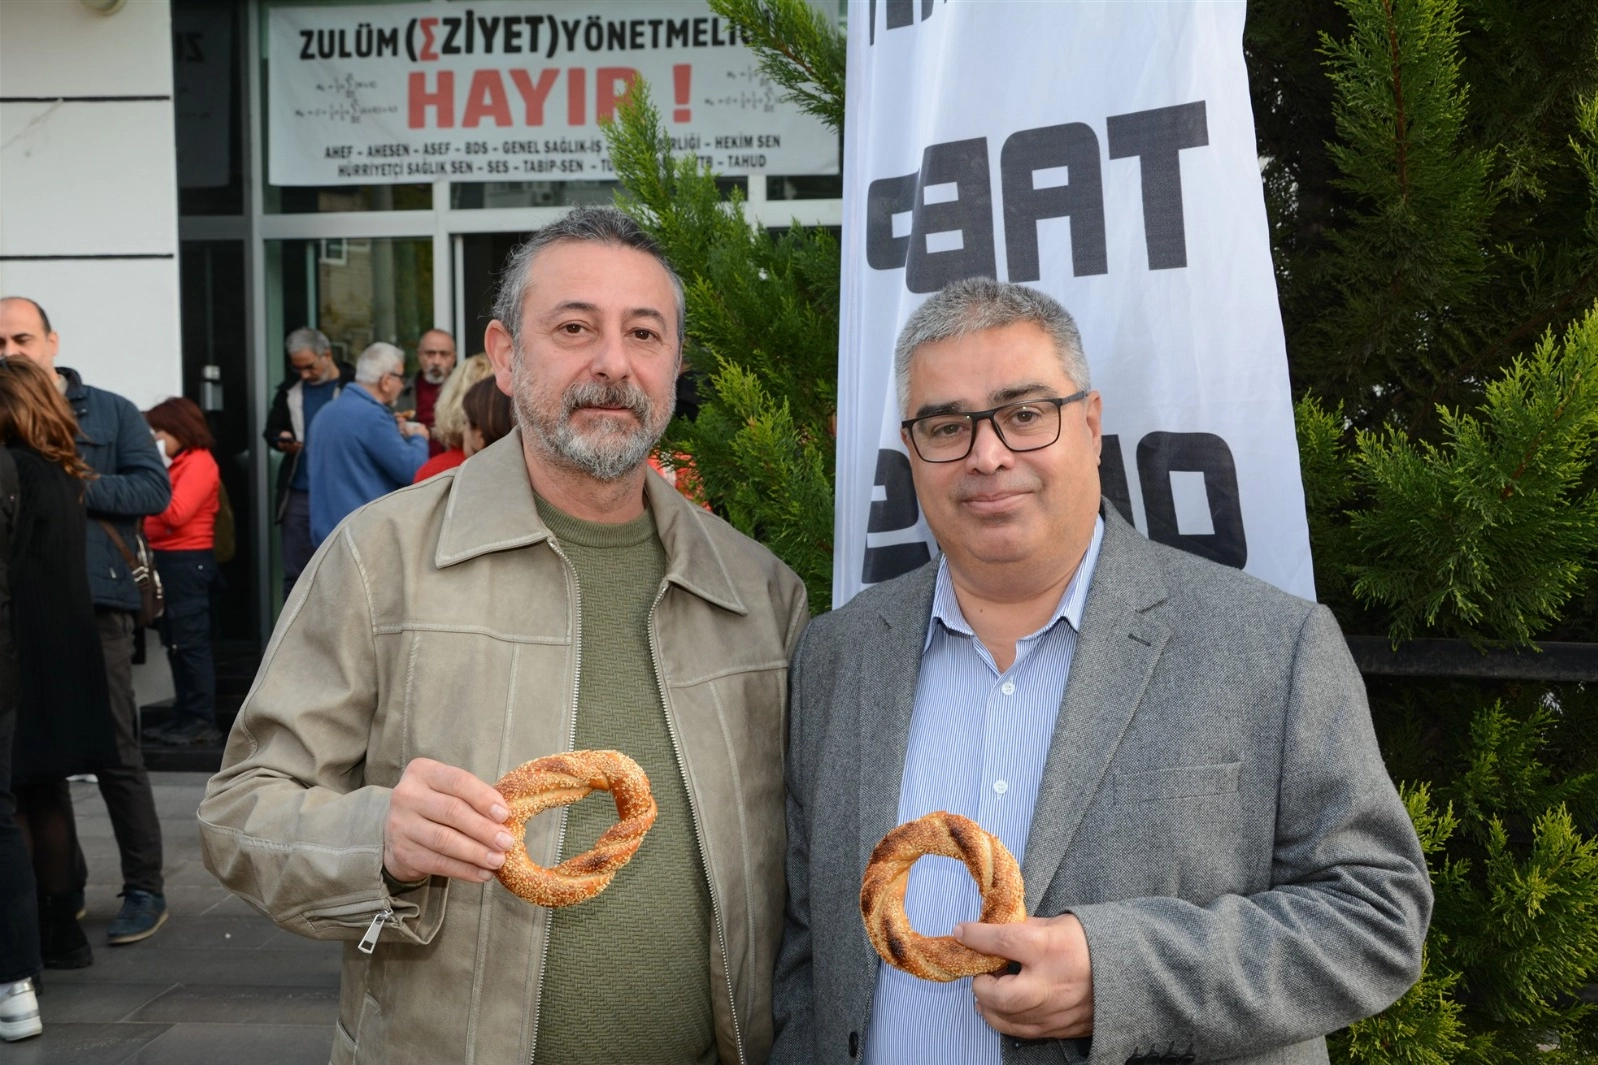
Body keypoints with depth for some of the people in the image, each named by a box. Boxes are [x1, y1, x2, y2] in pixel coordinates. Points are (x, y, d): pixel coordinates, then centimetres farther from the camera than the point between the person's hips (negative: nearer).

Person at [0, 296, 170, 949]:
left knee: (114, 752, -1)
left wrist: (75, 488, -13)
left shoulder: (109, 413, 7)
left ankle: (144, 888, 10)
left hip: (96, 605, -3)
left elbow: (155, 489, -2)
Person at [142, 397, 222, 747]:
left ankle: (203, 722, -4)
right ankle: (185, 717, 18)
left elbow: (175, 512, -19)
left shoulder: (199, 463, -9)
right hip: (167, 560, 10)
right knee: (175, 643, 12)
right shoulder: (176, 464, 18)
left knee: (191, 643, -7)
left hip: (187, 561, -9)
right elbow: (159, 511, 14)